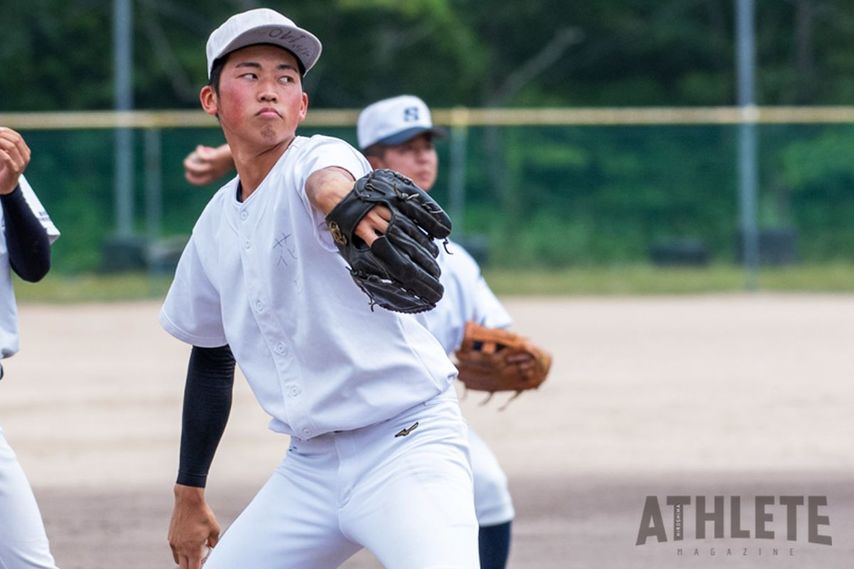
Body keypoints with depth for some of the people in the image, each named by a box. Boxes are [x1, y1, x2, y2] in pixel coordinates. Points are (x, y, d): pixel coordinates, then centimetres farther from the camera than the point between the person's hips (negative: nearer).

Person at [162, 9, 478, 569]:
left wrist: (336, 193, -64)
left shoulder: (315, 159, -12)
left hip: (407, 444, -7)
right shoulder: (216, 224, 8)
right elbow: (211, 355, 22)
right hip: (310, 466, 7)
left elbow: (329, 175, -39)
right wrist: (190, 494, 24)